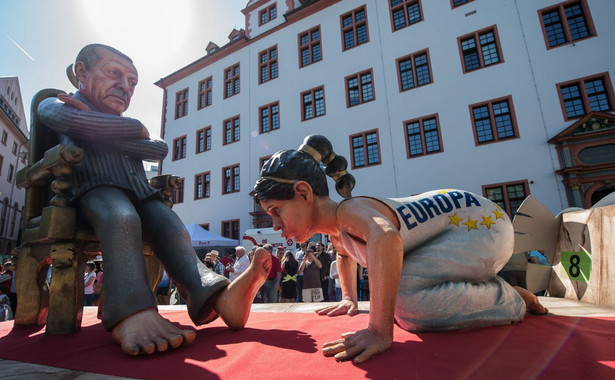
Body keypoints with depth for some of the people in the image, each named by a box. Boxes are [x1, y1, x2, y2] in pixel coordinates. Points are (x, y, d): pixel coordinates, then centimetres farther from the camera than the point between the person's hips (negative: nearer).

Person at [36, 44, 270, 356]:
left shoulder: (126, 128, 32)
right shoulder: (54, 104, 19)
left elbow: (160, 150, 8)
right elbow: (67, 119, -10)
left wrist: (100, 130, 0)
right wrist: (136, 128, 0)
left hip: (138, 195, 5)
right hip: (94, 188, -4)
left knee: (171, 227, -24)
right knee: (121, 217, -37)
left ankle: (216, 297, -42)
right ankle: (131, 313, -52)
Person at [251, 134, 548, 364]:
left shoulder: (349, 211, -30)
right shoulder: (335, 231, -2)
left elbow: (386, 239, -53)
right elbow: (345, 253, 23)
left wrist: (379, 332, -51)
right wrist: (349, 299, 15)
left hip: (482, 223, -9)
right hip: (456, 231, 9)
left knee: (405, 293, -28)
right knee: (392, 289, 13)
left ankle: (509, 299, -3)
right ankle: (485, 290, 26)